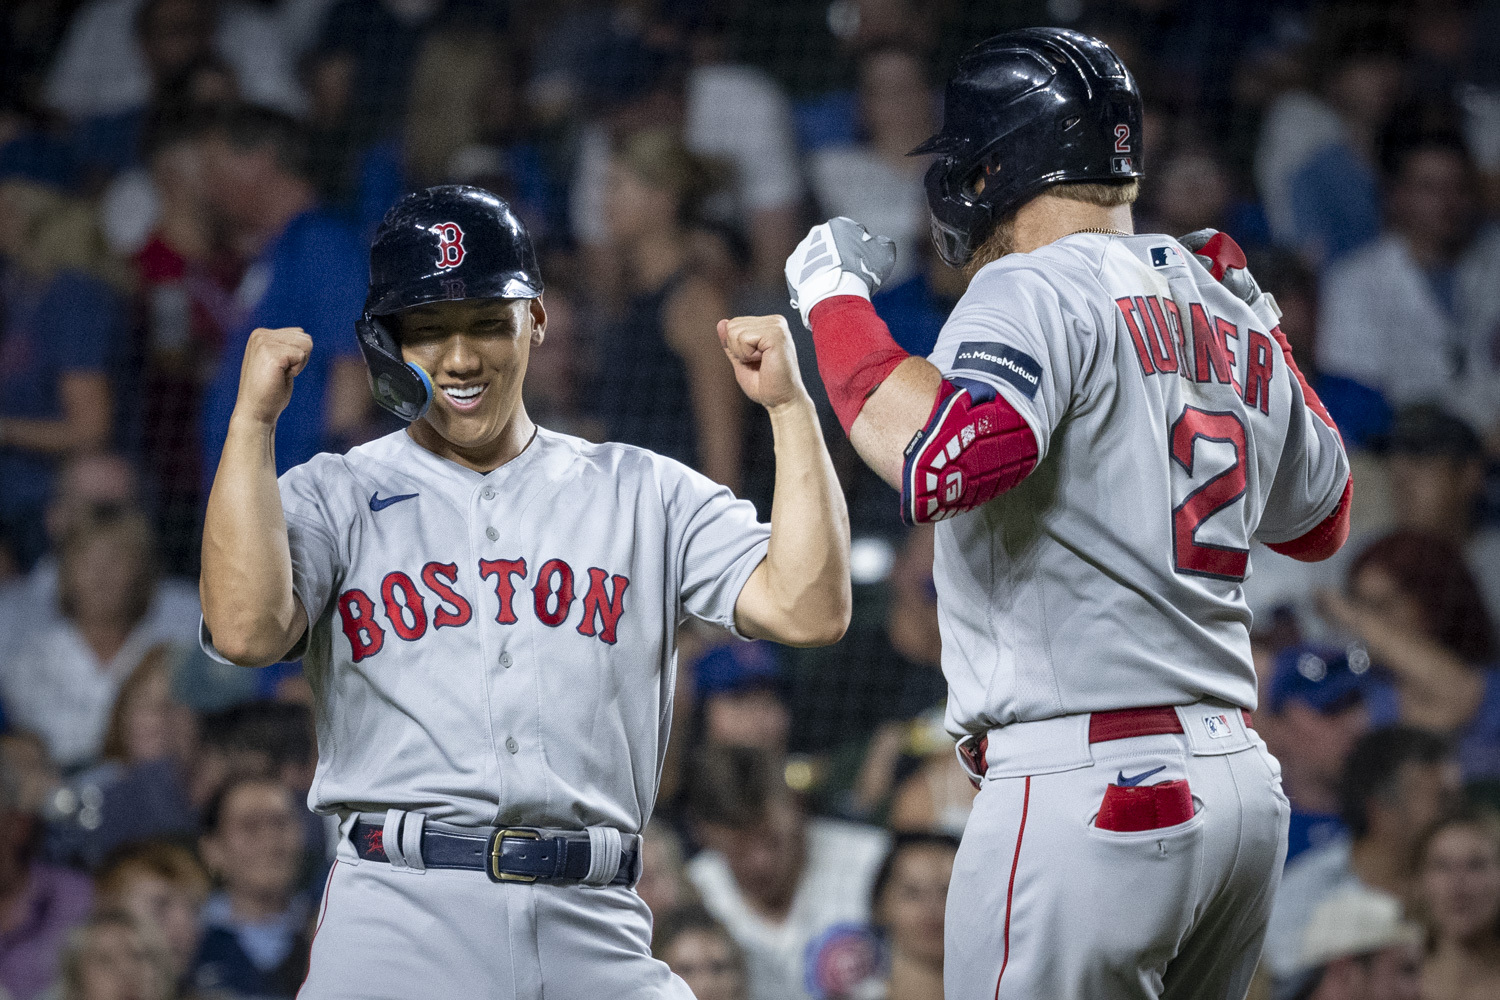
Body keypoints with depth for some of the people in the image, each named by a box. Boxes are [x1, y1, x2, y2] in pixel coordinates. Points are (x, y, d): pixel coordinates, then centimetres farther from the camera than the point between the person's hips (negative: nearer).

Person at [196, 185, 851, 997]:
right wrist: (252, 418, -7)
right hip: (398, 922, -1)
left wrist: (789, 405, -1)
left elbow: (808, 610, 3)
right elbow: (245, 630, -9)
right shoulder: (335, 498, 11)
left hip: (595, 932, 2)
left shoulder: (646, 496, 15)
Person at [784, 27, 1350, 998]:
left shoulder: (1037, 291, -9)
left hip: (1089, 788, -8)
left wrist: (835, 301, -13)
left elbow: (945, 461, -27)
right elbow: (1320, 518, 29)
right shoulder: (1226, 317, 15)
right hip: (1241, 787, 8)